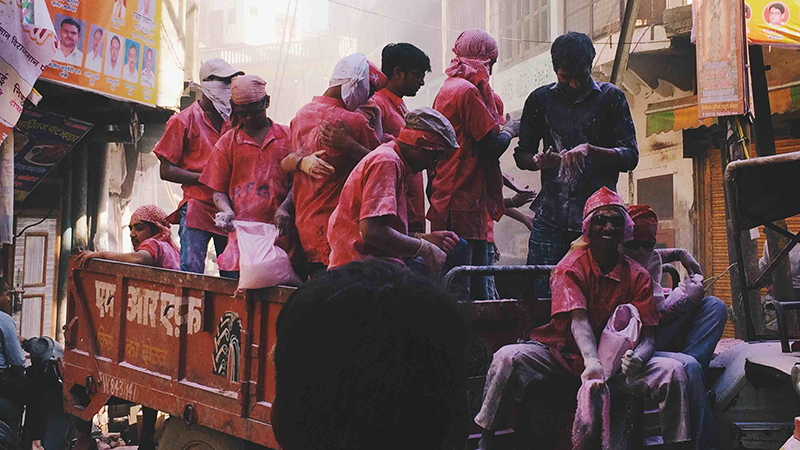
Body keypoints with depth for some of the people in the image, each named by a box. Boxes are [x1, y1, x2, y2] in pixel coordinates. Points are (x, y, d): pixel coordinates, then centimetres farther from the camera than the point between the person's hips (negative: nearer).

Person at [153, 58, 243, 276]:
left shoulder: (233, 122, 18)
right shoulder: (184, 121, 5)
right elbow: (167, 171, 0)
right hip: (197, 207, -4)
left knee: (233, 275, 0)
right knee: (191, 271, -13)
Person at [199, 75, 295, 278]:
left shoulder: (287, 136, 14)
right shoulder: (227, 143, 16)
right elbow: (219, 190, 15)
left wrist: (284, 208, -10)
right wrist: (227, 212, -7)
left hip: (279, 231, 0)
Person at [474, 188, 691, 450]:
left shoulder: (637, 276, 2)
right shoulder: (571, 267, -7)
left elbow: (648, 336, -4)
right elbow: (578, 320, -23)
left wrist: (637, 358, -30)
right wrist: (592, 363, -43)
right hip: (563, 353, -2)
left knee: (672, 371, -21)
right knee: (508, 358, -30)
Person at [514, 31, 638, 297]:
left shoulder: (611, 98, 6)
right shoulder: (540, 100, 11)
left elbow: (630, 157, 0)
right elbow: (522, 154, 15)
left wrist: (590, 150, -16)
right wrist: (539, 161, -8)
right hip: (551, 215, 2)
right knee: (539, 290, -3)